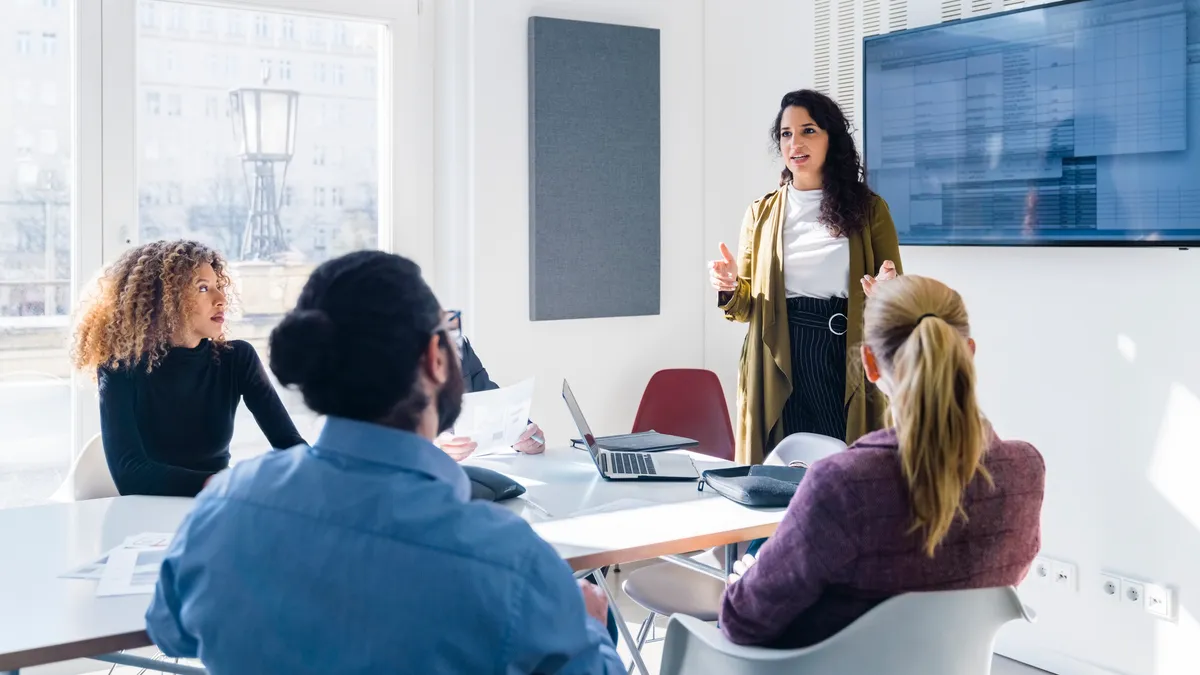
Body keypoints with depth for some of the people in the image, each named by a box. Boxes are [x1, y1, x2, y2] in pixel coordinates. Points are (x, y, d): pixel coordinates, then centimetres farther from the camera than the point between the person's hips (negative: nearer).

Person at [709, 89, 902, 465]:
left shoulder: (868, 208, 6)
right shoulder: (762, 213, 10)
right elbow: (747, 306, 12)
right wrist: (730, 288, -10)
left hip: (848, 363, -1)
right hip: (781, 367, 1)